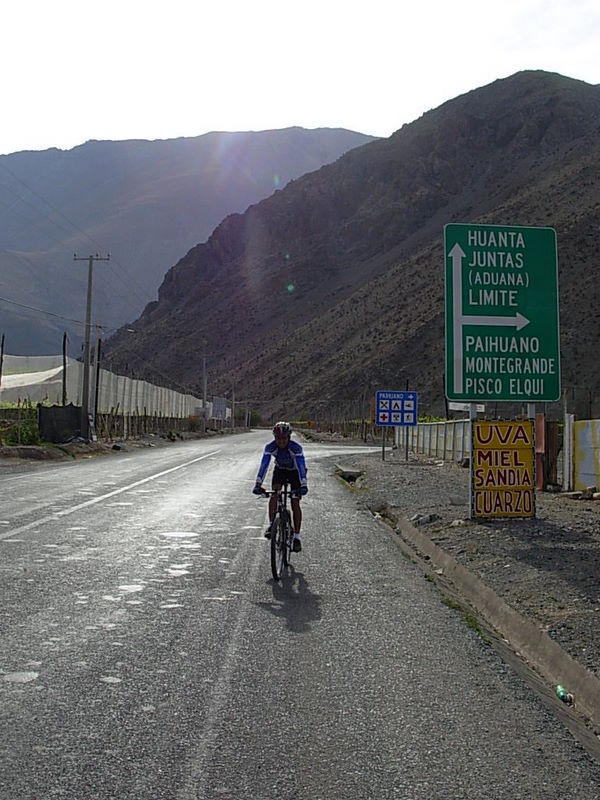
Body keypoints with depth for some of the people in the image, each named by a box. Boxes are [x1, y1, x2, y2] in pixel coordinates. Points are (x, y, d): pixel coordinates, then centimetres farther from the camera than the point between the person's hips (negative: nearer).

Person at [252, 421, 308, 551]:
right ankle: (271, 525, -18)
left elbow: (301, 466, -40)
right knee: (274, 494, -25)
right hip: (279, 470, 2)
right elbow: (264, 465, -32)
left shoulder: (296, 448, -34)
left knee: (295, 504, -8)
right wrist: (258, 484, -43)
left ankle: (297, 537, -1)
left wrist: (303, 485, -53)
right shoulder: (270, 447, -27)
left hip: (295, 472, -2)